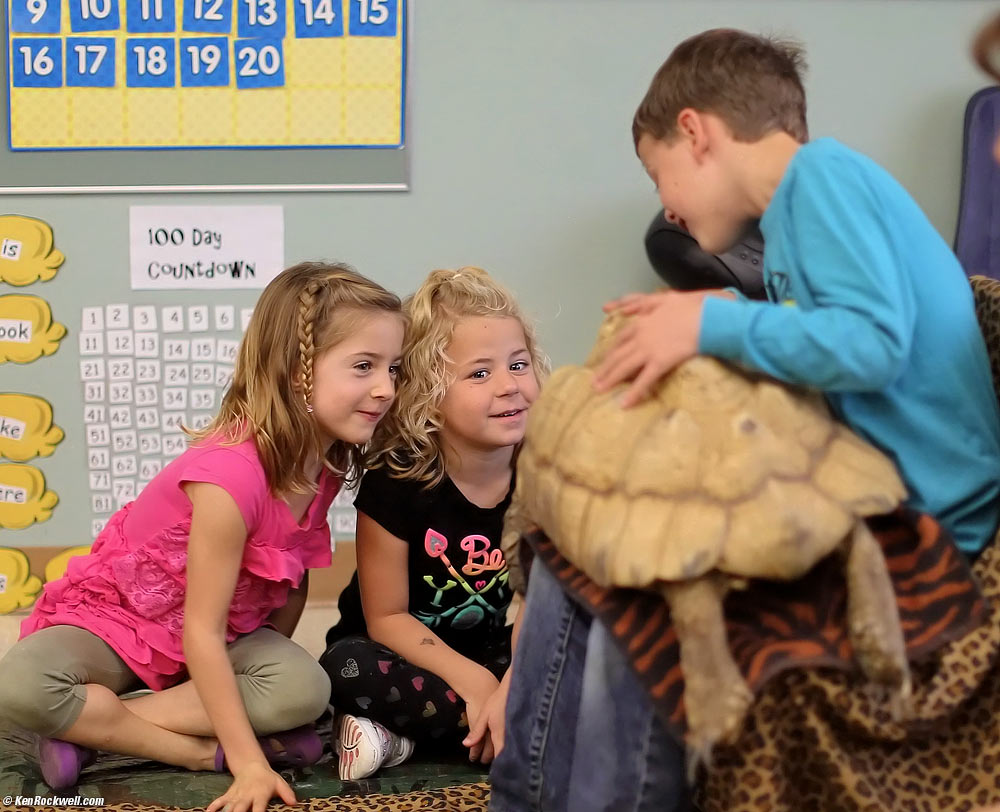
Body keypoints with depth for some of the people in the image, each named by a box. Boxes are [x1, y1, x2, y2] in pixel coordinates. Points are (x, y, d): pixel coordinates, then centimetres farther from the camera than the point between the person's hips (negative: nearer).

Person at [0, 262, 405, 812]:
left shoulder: (327, 460, -11)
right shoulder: (231, 473, -34)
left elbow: (294, 579, 3)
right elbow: (201, 633, -29)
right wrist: (247, 762, -27)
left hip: (223, 633, 6)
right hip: (113, 615, -6)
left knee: (305, 691, -25)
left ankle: (93, 727, -13)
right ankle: (204, 752, -18)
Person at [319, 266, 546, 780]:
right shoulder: (396, 480, -21)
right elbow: (386, 617, -15)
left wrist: (510, 687, -29)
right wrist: (473, 682, -27)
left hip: (493, 652, 3)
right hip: (406, 650, -3)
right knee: (348, 668, -34)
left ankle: (405, 734, -20)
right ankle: (502, 726, -21)